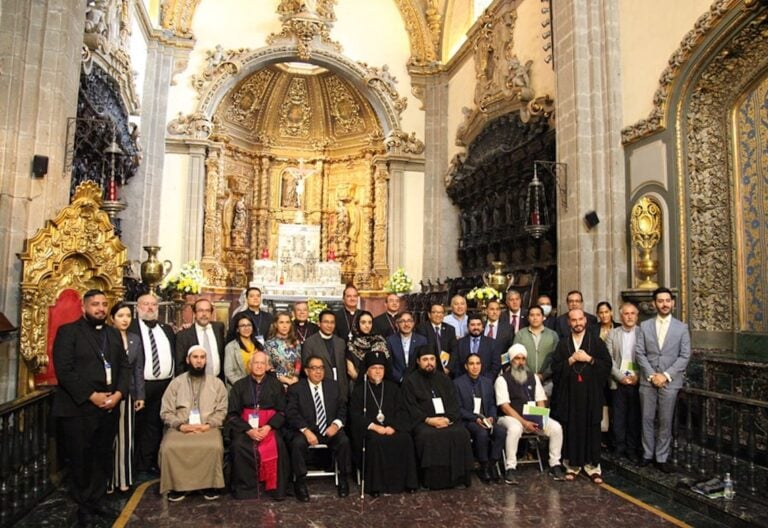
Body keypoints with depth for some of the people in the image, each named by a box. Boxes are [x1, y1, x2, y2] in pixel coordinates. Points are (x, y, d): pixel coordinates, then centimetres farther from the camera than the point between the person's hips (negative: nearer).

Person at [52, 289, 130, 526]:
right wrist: (91, 396, -16)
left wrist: (118, 393, -7)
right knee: (80, 460, 8)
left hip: (109, 407, 4)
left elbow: (125, 366, 9)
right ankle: (84, 506, 24)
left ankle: (96, 500, 27)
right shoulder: (68, 331, -4)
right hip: (78, 408, -4)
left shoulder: (114, 334, 13)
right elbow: (63, 370, -12)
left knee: (103, 458, 11)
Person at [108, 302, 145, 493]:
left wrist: (140, 395, 5)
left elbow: (138, 369, 9)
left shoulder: (135, 339, 8)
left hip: (128, 394, 4)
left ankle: (123, 479, 19)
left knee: (125, 436, 9)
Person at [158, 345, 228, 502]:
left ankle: (210, 485, -8)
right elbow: (166, 412, 4)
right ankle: (177, 486, -7)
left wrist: (207, 425, -13)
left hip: (207, 428, -1)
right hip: (180, 427, 1)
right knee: (169, 447, -29)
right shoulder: (176, 382, 10)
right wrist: (181, 425, -12)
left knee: (214, 446, -31)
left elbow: (221, 410, 4)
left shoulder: (217, 383, 9)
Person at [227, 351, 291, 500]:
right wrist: (248, 429, -12)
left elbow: (281, 411, 5)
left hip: (270, 427, 0)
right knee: (239, 446, -29)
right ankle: (244, 488, -12)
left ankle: (276, 488, -11)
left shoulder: (276, 385, 10)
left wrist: (268, 427, -13)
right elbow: (232, 414, 4)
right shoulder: (239, 385, 10)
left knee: (278, 446, -28)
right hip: (244, 426, 0)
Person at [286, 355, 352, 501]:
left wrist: (336, 424, -12)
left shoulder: (333, 386, 11)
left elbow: (342, 408, 8)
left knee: (344, 441, -26)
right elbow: (292, 413, -9)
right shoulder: (295, 389, 1)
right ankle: (300, 482, -11)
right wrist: (306, 430, -23)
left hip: (330, 429, 2)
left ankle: (343, 479, -4)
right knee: (298, 443, -32)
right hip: (306, 429, -2)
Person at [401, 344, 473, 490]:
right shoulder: (410, 381, 8)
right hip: (422, 422, -3)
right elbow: (411, 408, -1)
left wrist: (448, 418, -10)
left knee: (461, 433, -26)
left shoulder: (444, 379, 19)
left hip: (447, 420, 3)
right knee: (428, 436, -34)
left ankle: (456, 476, -14)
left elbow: (454, 403, 10)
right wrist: (428, 420, -16)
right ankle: (432, 479, -22)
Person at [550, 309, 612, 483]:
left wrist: (589, 359, -10)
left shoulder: (596, 342, 5)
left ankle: (592, 466, 13)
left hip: (591, 393, -1)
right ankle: (572, 465, 13)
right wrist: (570, 360, -9)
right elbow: (555, 368, 3)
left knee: (591, 429, 2)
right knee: (570, 429, 2)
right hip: (569, 393, 1)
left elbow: (607, 365, 0)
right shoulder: (562, 343, 9)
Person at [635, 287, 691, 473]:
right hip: (647, 380, 1)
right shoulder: (645, 326, 5)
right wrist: (651, 375, -10)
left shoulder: (682, 327, 2)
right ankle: (647, 454, 20)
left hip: (670, 381, -1)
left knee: (665, 421, 5)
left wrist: (666, 375, -12)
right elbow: (639, 353, 1)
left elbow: (685, 356, -3)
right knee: (647, 419, 7)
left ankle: (662, 457, 17)